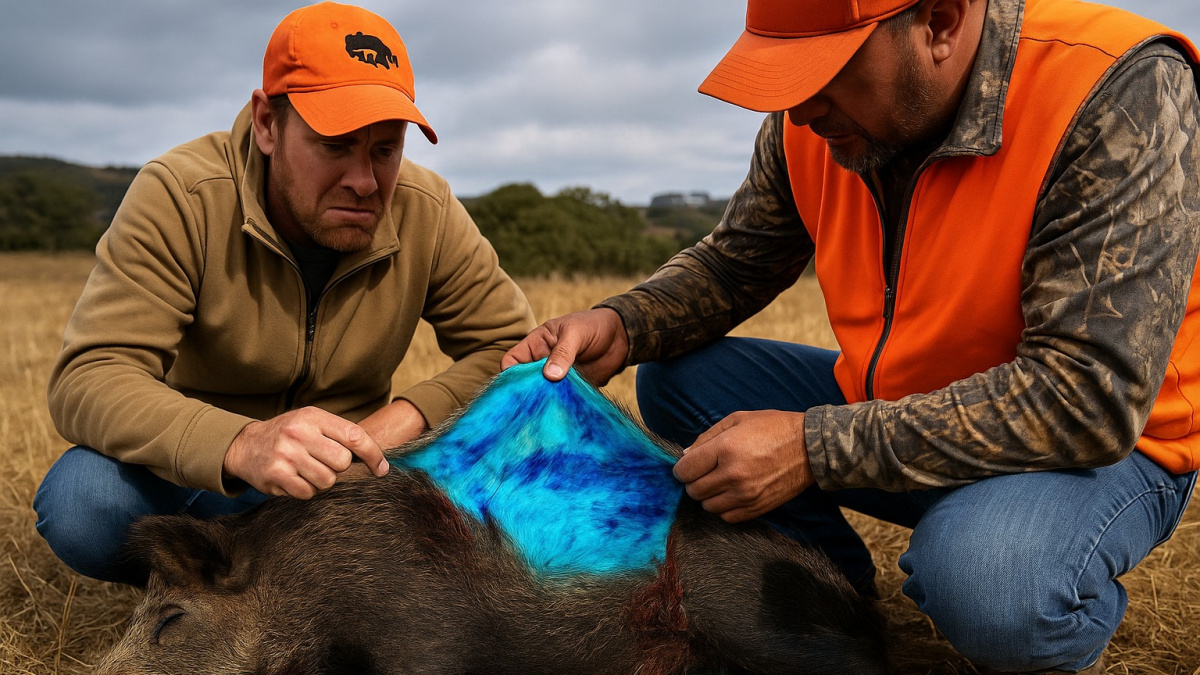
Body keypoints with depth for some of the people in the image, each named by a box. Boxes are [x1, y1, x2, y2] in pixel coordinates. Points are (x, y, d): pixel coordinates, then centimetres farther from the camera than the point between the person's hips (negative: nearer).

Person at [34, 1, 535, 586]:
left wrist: (410, 414, -26)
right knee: (80, 504, -33)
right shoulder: (180, 197, -20)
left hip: (350, 475, 2)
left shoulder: (428, 214, -11)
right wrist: (240, 445, -48)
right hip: (195, 470, -2)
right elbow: (88, 380, -28)